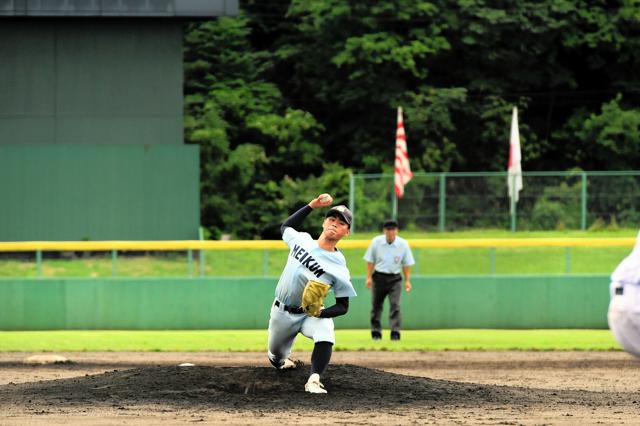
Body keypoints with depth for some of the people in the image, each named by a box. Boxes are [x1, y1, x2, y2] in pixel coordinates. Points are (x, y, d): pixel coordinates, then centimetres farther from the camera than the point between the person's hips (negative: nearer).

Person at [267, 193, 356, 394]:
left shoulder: (339, 268, -19)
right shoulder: (302, 240, -8)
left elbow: (343, 306, -12)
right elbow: (286, 226, 16)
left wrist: (321, 312, -32)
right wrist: (312, 205, 4)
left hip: (311, 314, -4)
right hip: (282, 312, 4)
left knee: (325, 334, -37)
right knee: (276, 353, 19)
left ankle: (314, 380, -39)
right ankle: (281, 360, 57)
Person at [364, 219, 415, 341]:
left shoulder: (403, 244, -4)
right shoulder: (376, 242, -4)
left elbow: (406, 264, 3)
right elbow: (370, 261, 3)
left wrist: (407, 280, -1)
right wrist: (369, 277, -2)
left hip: (395, 279, -1)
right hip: (379, 277, 1)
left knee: (395, 305, -13)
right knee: (376, 305, 6)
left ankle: (395, 333, -14)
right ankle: (376, 332, 19)